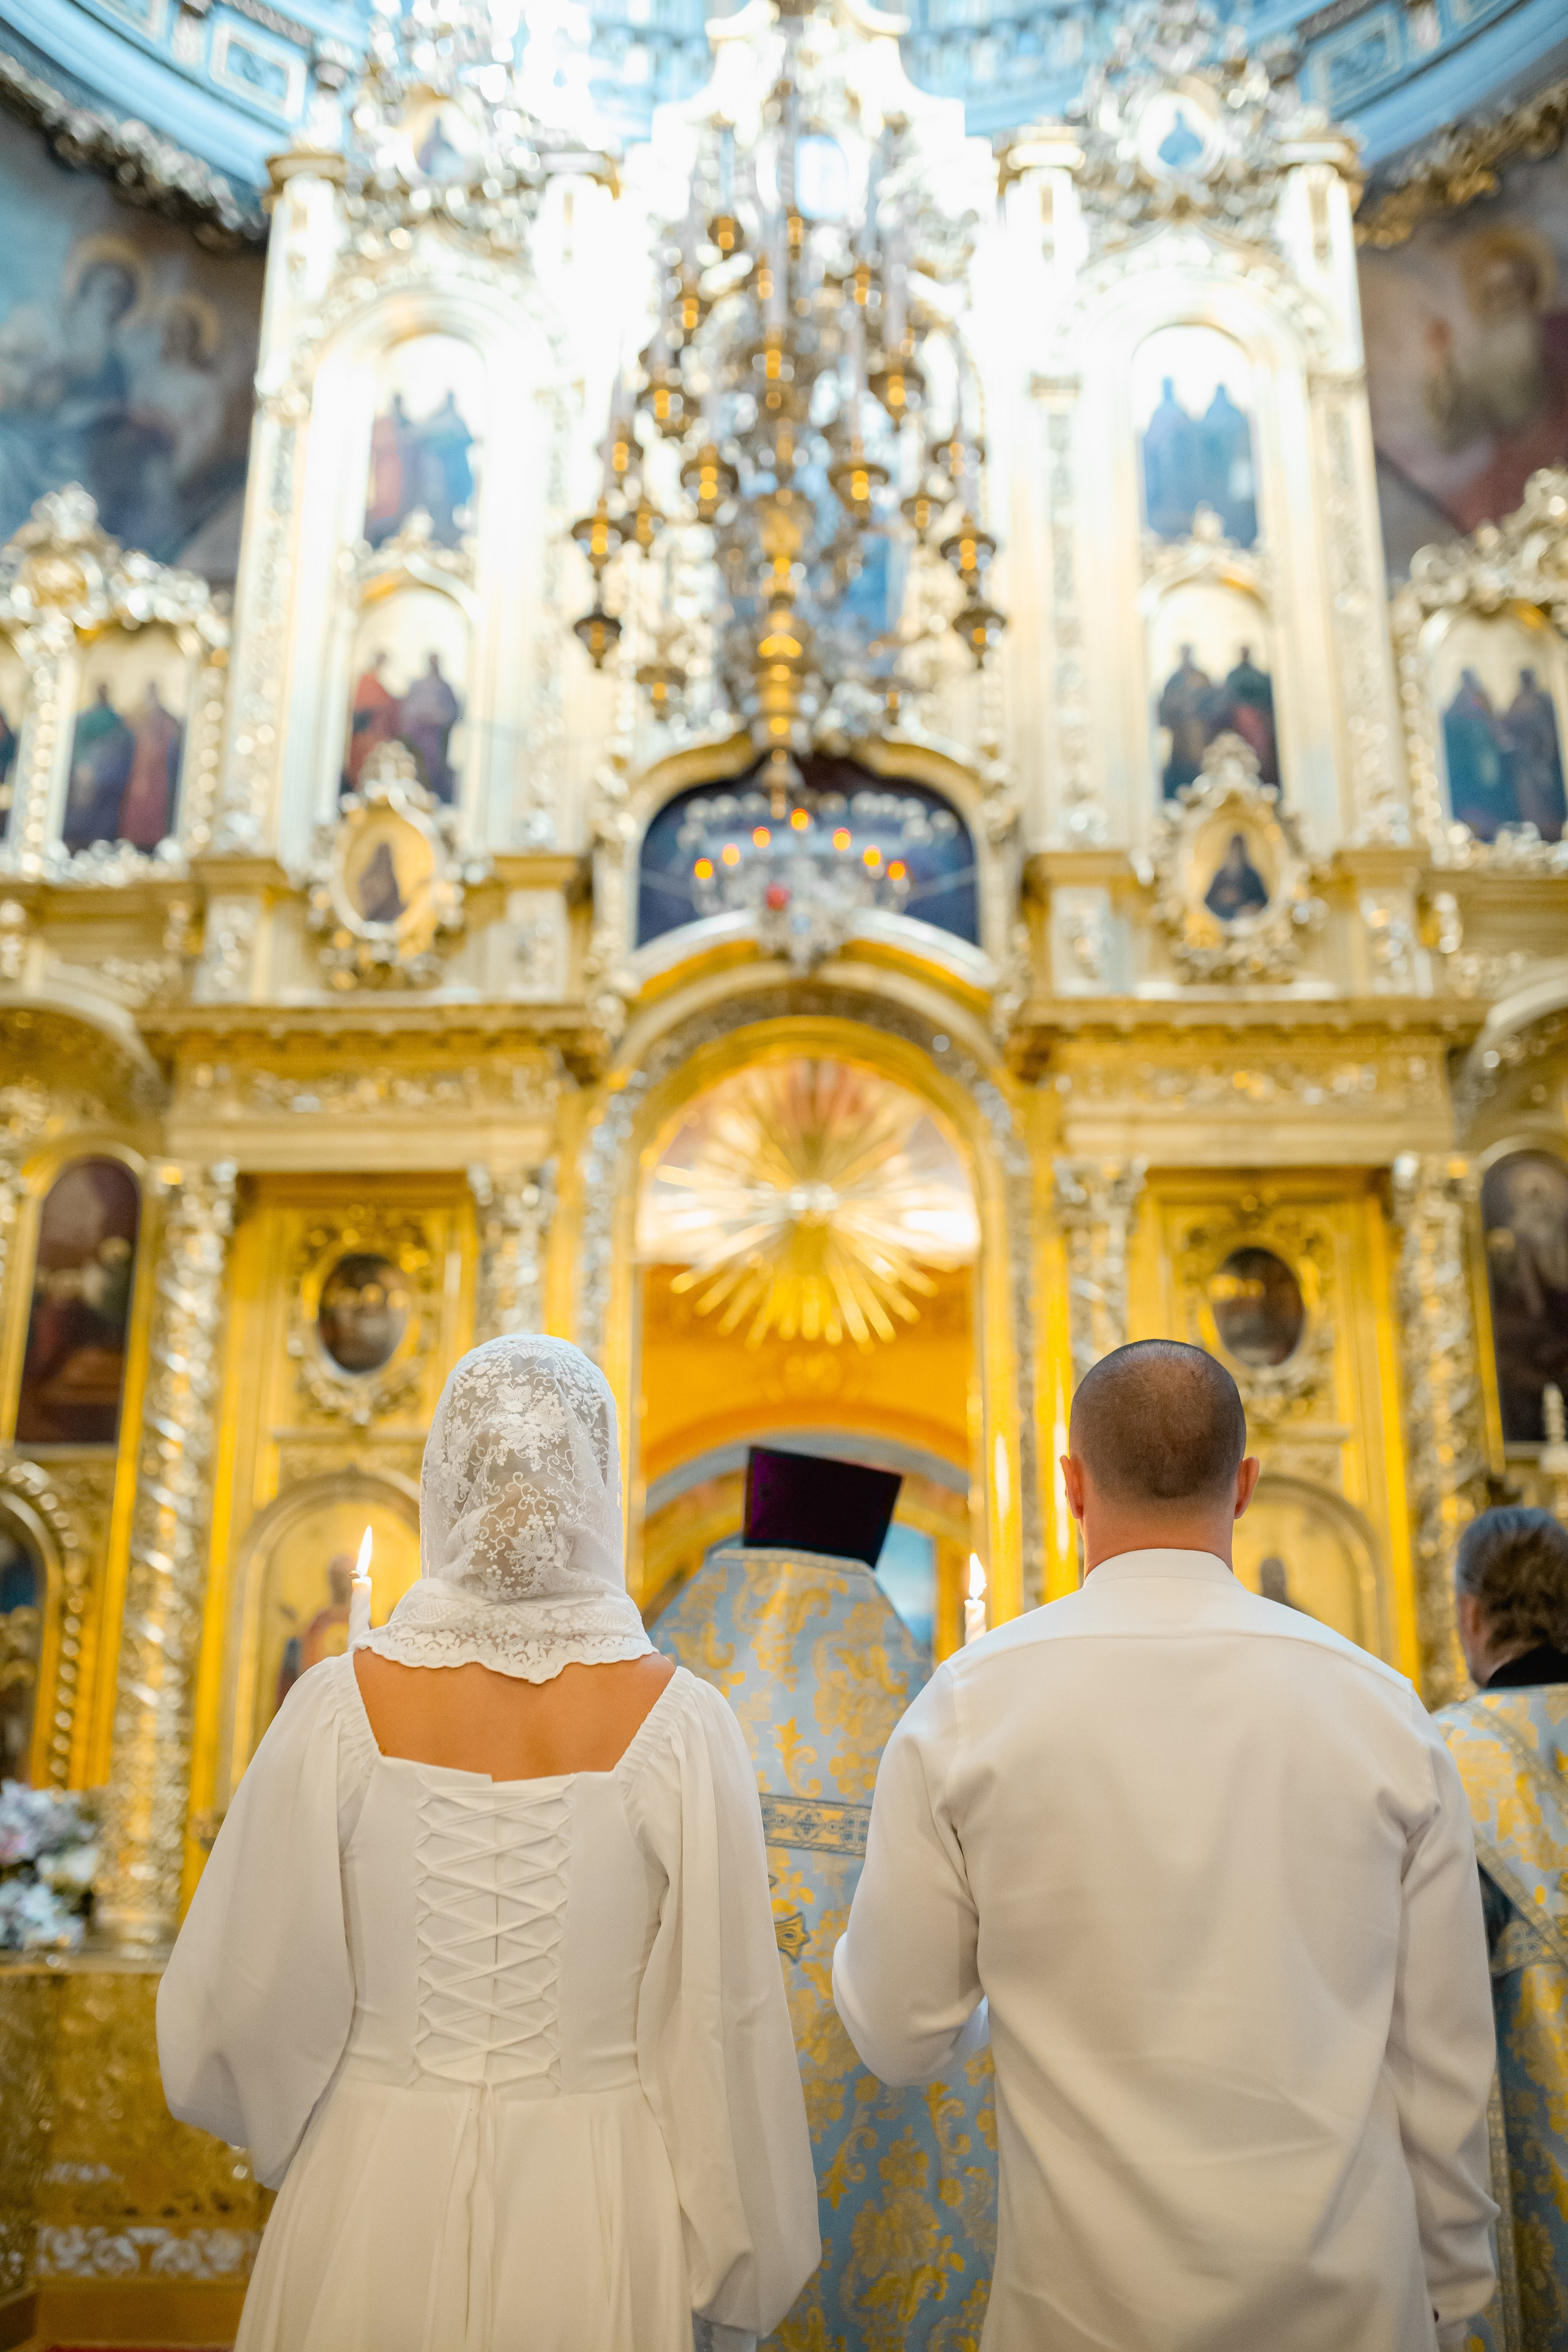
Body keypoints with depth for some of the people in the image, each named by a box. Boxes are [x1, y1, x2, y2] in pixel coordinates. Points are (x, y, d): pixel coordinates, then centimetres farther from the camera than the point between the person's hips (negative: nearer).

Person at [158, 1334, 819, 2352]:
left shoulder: (342, 1705, -14)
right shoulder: (678, 1722, -16)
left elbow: (241, 2012, -7)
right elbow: (724, 2030, -10)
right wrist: (744, 2268, 6)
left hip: (374, 2202, 1)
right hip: (587, 2224, 0)